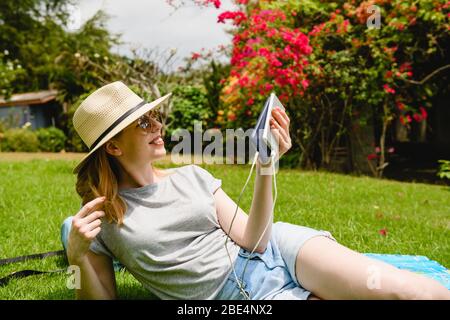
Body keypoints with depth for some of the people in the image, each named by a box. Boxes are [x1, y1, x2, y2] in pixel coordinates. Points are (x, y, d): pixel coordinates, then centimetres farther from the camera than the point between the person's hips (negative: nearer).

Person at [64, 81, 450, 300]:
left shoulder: (191, 176, 8)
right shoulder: (98, 217, 1)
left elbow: (251, 239, 0)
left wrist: (265, 165, -13)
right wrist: (81, 259, -16)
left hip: (275, 252, 4)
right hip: (234, 297, -3)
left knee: (409, 291, -20)